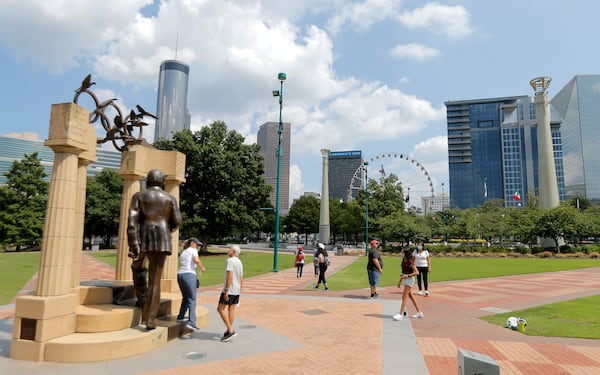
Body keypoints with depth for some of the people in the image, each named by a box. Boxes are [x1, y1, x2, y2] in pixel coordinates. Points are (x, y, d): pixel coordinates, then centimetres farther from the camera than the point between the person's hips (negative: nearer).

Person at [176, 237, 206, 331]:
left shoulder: (182, 253, 23)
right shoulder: (193, 250, 0)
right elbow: (196, 260, -17)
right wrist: (202, 268, -2)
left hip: (180, 275, 8)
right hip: (189, 275, -8)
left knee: (186, 298, 25)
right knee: (192, 300, -8)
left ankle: (180, 317, 35)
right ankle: (191, 322, -17)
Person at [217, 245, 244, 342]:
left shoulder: (230, 260, -14)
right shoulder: (240, 262, 12)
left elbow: (230, 276, -23)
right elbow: (241, 279, 16)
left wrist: (226, 290, -23)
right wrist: (239, 291, 23)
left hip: (229, 290, -8)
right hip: (236, 290, 8)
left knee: (220, 309, -2)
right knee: (231, 309, 10)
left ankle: (230, 330, -7)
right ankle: (229, 331, 14)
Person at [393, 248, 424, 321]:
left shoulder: (410, 262, -17)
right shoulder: (404, 261, 9)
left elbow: (417, 272, -19)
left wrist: (408, 275, -26)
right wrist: (400, 281, 20)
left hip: (409, 279, -9)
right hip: (406, 280, 10)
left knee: (404, 296, -9)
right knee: (411, 296, 15)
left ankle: (400, 314, -8)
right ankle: (419, 312, 25)